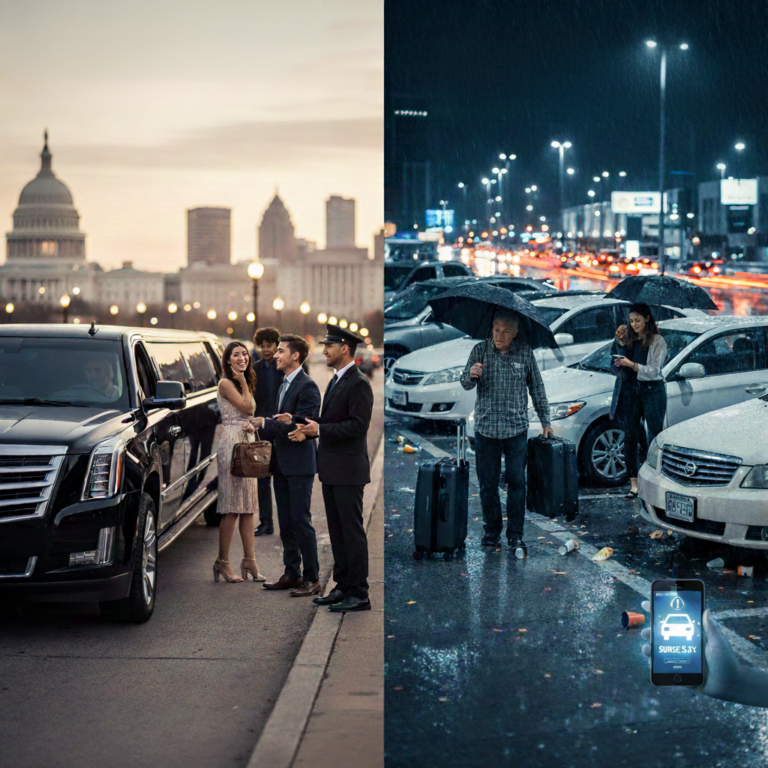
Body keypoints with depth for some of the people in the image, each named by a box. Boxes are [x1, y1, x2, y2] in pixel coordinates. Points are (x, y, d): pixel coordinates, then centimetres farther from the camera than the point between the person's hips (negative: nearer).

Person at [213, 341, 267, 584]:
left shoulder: (244, 384, 18)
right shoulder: (226, 384, -7)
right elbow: (248, 408, -12)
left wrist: (250, 426, 0)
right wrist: (243, 382, -5)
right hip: (231, 443, -8)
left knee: (248, 505, 6)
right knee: (232, 508, -8)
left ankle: (250, 560, 7)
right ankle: (223, 562, -3)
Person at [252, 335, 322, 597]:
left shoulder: (307, 386, -14)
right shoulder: (284, 385, 15)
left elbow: (299, 427, -20)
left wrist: (265, 423, -15)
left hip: (300, 464, -9)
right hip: (282, 464, 9)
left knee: (301, 521, -6)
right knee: (286, 523, 13)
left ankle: (312, 578, 0)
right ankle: (292, 573, 21)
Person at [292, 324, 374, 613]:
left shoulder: (358, 384, -13)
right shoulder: (335, 381, 17)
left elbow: (358, 426, -20)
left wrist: (320, 429, -19)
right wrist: (309, 430, 6)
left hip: (348, 470, -10)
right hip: (331, 469, 10)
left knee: (352, 531, -5)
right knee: (337, 531, 13)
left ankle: (359, 594, 0)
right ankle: (343, 586, 21)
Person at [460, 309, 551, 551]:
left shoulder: (525, 353, 1)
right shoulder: (480, 350, 1)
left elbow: (537, 388, 9)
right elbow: (465, 384, 0)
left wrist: (545, 421, 9)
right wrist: (471, 375, -24)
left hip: (516, 429, -1)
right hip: (485, 428, 1)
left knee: (516, 482, -1)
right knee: (488, 483, 6)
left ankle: (515, 534, 7)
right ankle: (492, 530, 20)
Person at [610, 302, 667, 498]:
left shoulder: (657, 341, -2)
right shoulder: (627, 338, 10)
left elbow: (654, 370, -10)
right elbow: (616, 368, 8)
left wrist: (631, 364, -21)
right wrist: (619, 341, -3)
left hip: (651, 391, -4)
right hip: (629, 391, 4)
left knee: (655, 437, 0)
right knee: (630, 437, 1)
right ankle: (633, 482, 4)